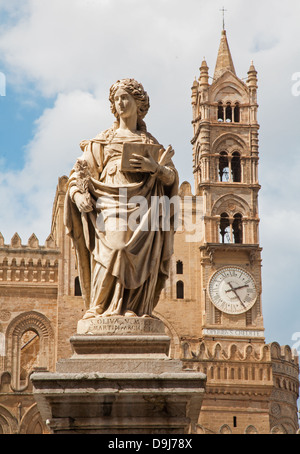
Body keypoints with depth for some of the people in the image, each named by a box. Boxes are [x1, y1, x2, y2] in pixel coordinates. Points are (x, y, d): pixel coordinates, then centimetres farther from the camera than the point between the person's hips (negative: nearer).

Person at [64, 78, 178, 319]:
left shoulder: (151, 143, 22)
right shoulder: (103, 141, 20)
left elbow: (171, 178, 12)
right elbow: (81, 171, 10)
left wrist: (156, 168, -9)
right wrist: (79, 193, -10)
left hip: (141, 205, 1)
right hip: (110, 203, -1)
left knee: (141, 254, -18)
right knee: (112, 247, -23)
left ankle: (135, 309, -20)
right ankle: (101, 308, -23)